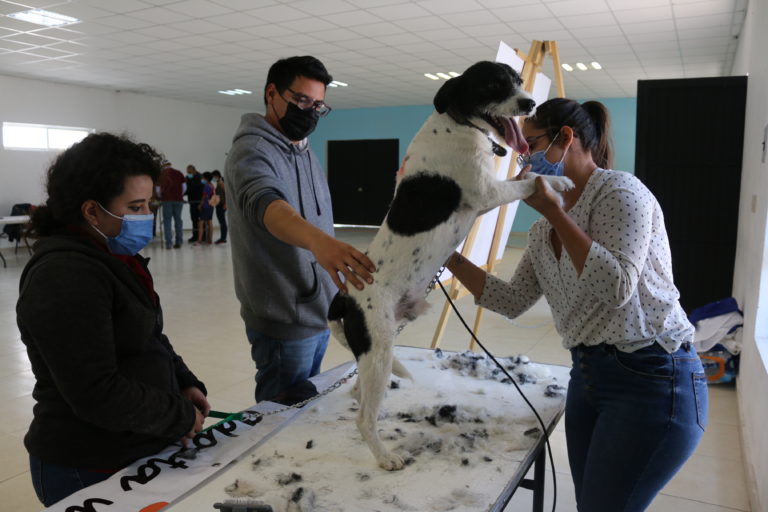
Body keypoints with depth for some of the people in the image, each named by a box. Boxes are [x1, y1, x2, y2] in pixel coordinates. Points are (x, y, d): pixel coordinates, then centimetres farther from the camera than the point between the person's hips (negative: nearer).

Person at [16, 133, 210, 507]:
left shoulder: (114, 258, 7)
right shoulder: (65, 276, -23)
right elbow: (97, 393, -27)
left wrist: (184, 384, 1)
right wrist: (181, 417, -16)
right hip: (91, 473, -8)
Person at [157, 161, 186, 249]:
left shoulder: (160, 174, 5)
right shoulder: (178, 173, 8)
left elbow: (157, 189, 5)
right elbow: (184, 186, 4)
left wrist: (160, 197, 22)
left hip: (166, 199, -1)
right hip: (178, 200, 1)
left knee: (167, 220, 2)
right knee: (178, 220, 7)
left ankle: (168, 243, -3)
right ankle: (178, 242, 8)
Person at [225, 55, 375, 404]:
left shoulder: (307, 153, 11)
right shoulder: (252, 149, -18)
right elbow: (264, 203, -40)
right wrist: (318, 240, -58)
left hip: (321, 314, 9)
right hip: (285, 323, -8)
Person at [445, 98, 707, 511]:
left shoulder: (619, 190, -12)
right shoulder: (543, 232, 11)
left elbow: (616, 286, -24)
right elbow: (513, 302, 9)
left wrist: (553, 209, -20)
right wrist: (450, 258, 2)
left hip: (652, 382, -8)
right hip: (588, 377, 8)